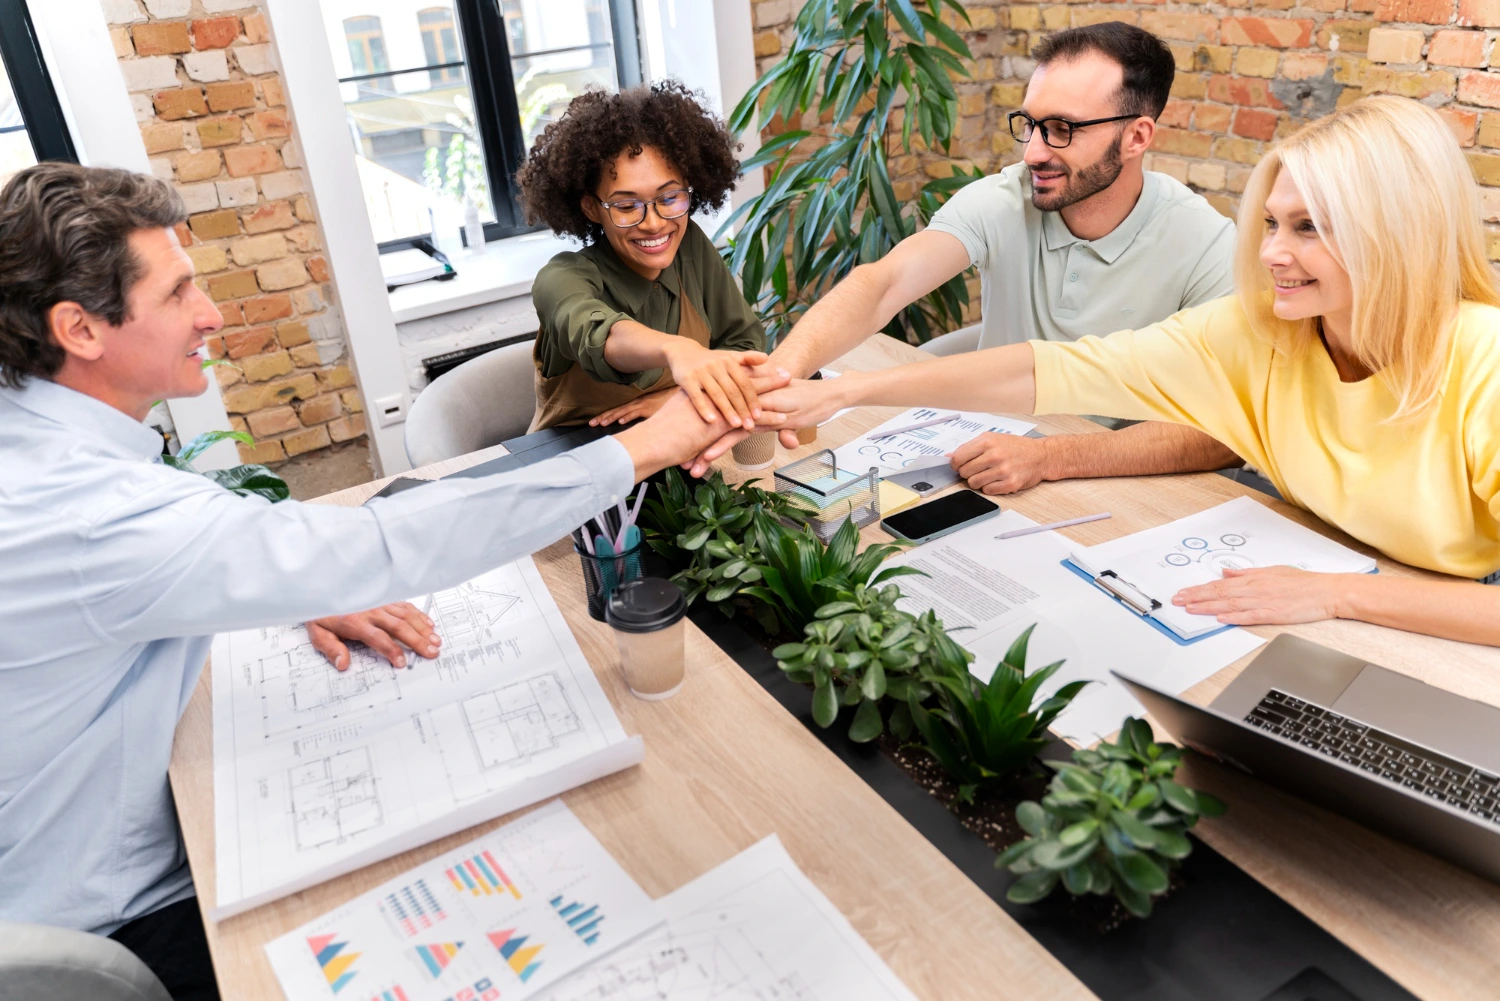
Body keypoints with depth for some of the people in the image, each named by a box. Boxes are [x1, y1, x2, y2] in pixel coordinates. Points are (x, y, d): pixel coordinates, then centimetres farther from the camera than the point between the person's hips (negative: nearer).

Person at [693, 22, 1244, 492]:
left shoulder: (1204, 246, -16)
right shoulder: (1001, 203, -11)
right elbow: (885, 282, -27)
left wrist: (1051, 457, -35)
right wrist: (780, 369, -46)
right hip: (988, 455, 3)